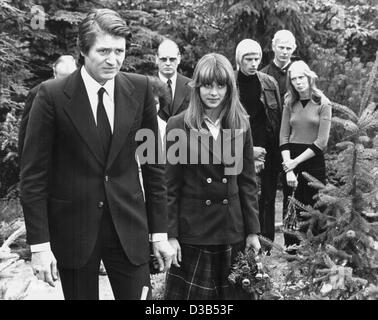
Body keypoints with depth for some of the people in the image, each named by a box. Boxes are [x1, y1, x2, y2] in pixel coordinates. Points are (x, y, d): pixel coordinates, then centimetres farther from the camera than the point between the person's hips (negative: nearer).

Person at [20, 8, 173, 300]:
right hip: (72, 228, -1)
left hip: (129, 226, 2)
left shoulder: (140, 89, -3)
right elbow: (33, 175, -7)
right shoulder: (52, 95, -10)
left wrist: (160, 230, 4)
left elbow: (153, 163, 3)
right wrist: (39, 243, -10)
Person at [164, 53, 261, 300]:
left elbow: (248, 181, 5)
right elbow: (170, 185, -4)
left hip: (232, 231, 3)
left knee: (232, 292, 12)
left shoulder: (240, 125, 3)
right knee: (189, 293, 6)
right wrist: (170, 234, -7)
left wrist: (253, 230, 3)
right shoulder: (179, 125, -6)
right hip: (192, 232, -3)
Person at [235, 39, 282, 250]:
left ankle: (265, 250, 14)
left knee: (267, 201, 5)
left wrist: (278, 154, 2)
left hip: (268, 153, 2)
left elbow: (279, 119, 8)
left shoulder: (269, 83, 8)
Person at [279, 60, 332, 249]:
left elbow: (321, 142, -8)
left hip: (313, 161, -3)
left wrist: (295, 162, -11)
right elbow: (284, 137, 3)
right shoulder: (290, 103, 9)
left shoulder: (322, 104, -2)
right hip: (291, 163, 3)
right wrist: (288, 167, -10)